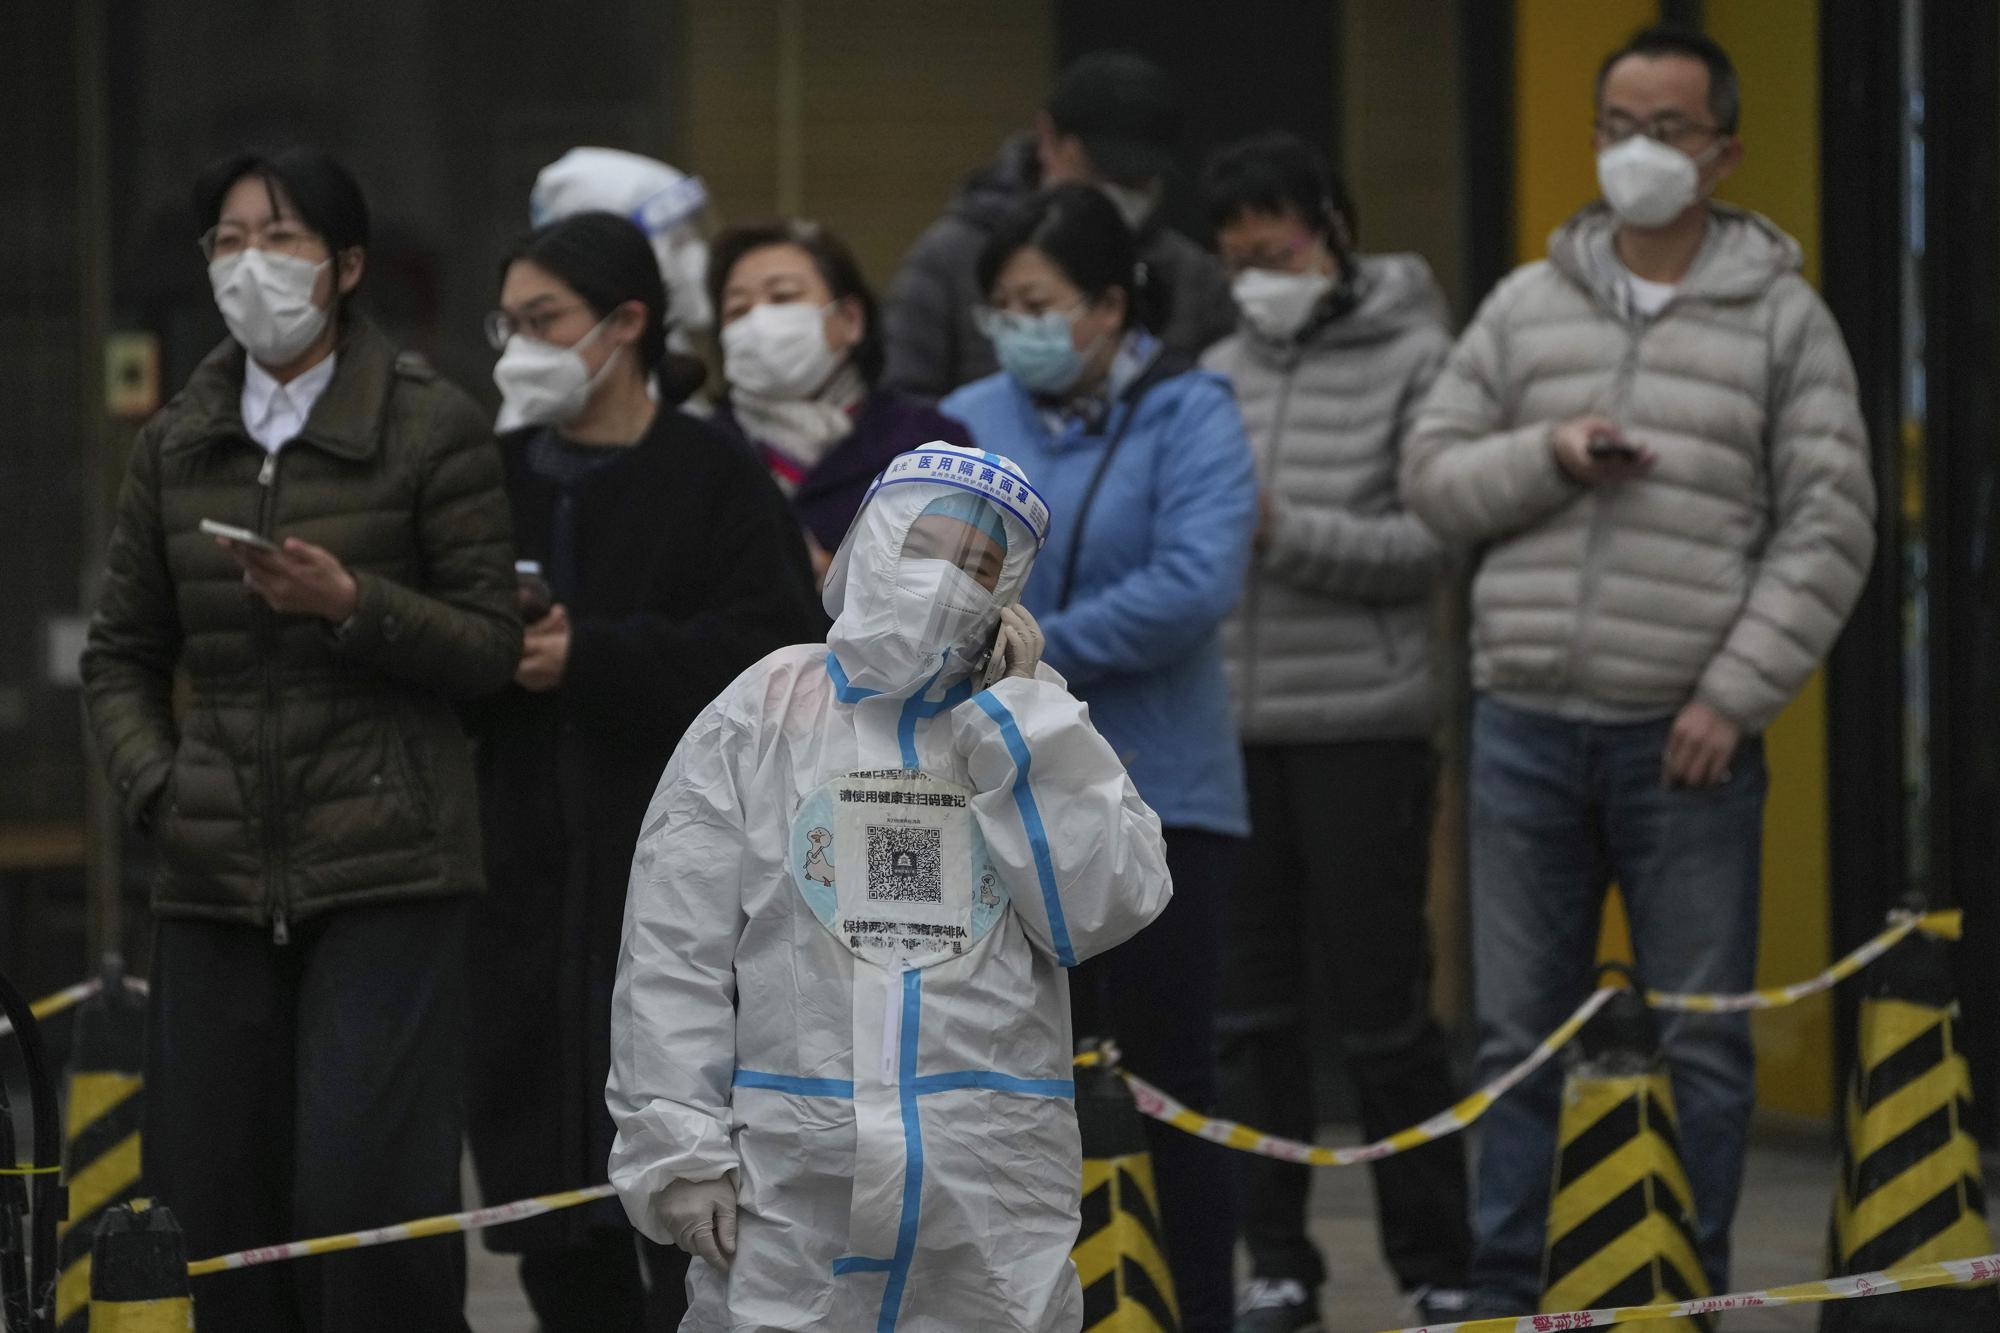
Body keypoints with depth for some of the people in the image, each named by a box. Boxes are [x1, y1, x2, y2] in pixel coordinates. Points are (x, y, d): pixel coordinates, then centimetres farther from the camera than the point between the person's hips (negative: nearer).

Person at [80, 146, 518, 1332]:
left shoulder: (432, 429, 0)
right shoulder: (176, 444, 14)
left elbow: (493, 645, -2)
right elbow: (123, 654, 19)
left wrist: (353, 602, -17)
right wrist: (158, 787, 2)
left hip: (384, 873, -5)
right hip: (218, 874, 5)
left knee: (366, 1192, -13)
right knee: (217, 1199, 2)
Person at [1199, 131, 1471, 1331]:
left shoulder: (1415, 360, -2)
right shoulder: (1220, 377, 12)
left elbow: (1429, 545, -9)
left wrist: (1280, 531, -16)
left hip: (1365, 726, -5)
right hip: (1233, 729, 5)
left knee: (1382, 1008, -2)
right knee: (1252, 1009, 7)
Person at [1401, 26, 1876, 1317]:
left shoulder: (1783, 321, 2)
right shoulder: (1526, 308, 10)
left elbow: (1829, 528, -3)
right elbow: (1432, 472, 11)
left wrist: (1736, 693, -10)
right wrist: (1547, 456, -9)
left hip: (1687, 739, -3)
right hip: (1529, 727, 3)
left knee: (1702, 1040, 1)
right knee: (1523, 1030, 7)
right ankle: (1510, 1291, 14)